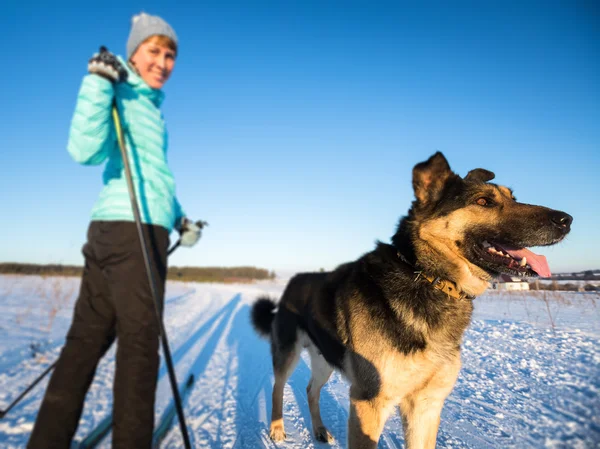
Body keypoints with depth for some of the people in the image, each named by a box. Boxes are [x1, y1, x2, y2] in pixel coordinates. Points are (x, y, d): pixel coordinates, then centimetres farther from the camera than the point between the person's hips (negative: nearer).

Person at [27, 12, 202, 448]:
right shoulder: (123, 92, -2)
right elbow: (86, 151, -18)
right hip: (134, 229, -9)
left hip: (111, 229, 9)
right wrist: (99, 85, -23)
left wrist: (179, 218, 24)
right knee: (140, 340, -4)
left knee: (88, 337, 10)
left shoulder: (151, 104, 24)